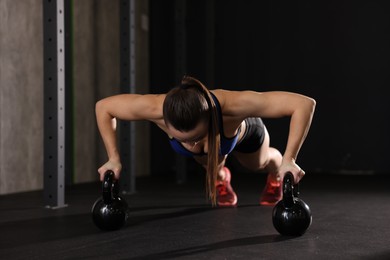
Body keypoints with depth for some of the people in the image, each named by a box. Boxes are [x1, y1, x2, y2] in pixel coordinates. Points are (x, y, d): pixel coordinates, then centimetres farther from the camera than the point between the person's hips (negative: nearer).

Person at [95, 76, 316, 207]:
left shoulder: (233, 104, -54)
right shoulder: (155, 108, -48)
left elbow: (305, 103, -50)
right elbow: (103, 107, -28)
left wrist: (288, 160, -54)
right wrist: (114, 158, -31)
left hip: (243, 130, 0)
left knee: (258, 163, 32)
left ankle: (276, 174, 66)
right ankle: (220, 177, 61)